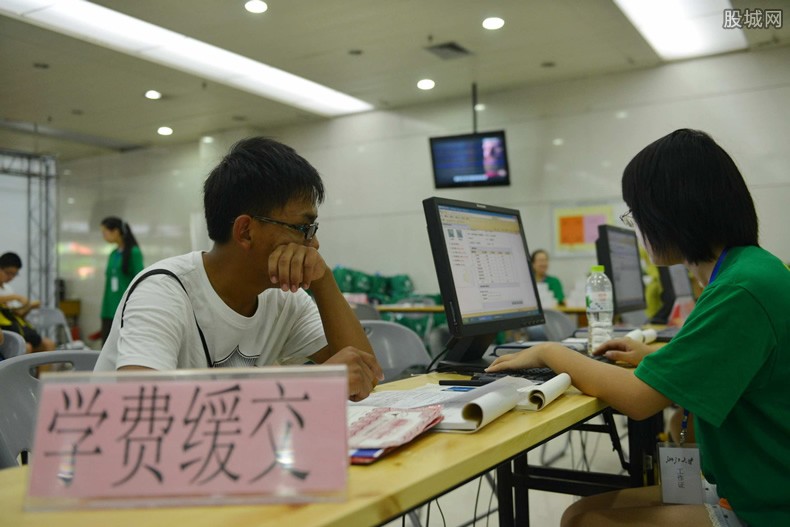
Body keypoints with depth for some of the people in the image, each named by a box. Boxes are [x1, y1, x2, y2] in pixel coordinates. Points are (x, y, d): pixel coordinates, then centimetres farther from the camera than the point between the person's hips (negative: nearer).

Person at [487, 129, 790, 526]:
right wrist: (657, 357, 13)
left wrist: (549, 353, -10)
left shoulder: (742, 290, -25)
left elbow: (637, 399, -24)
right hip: (747, 487, 9)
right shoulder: (746, 268, 6)